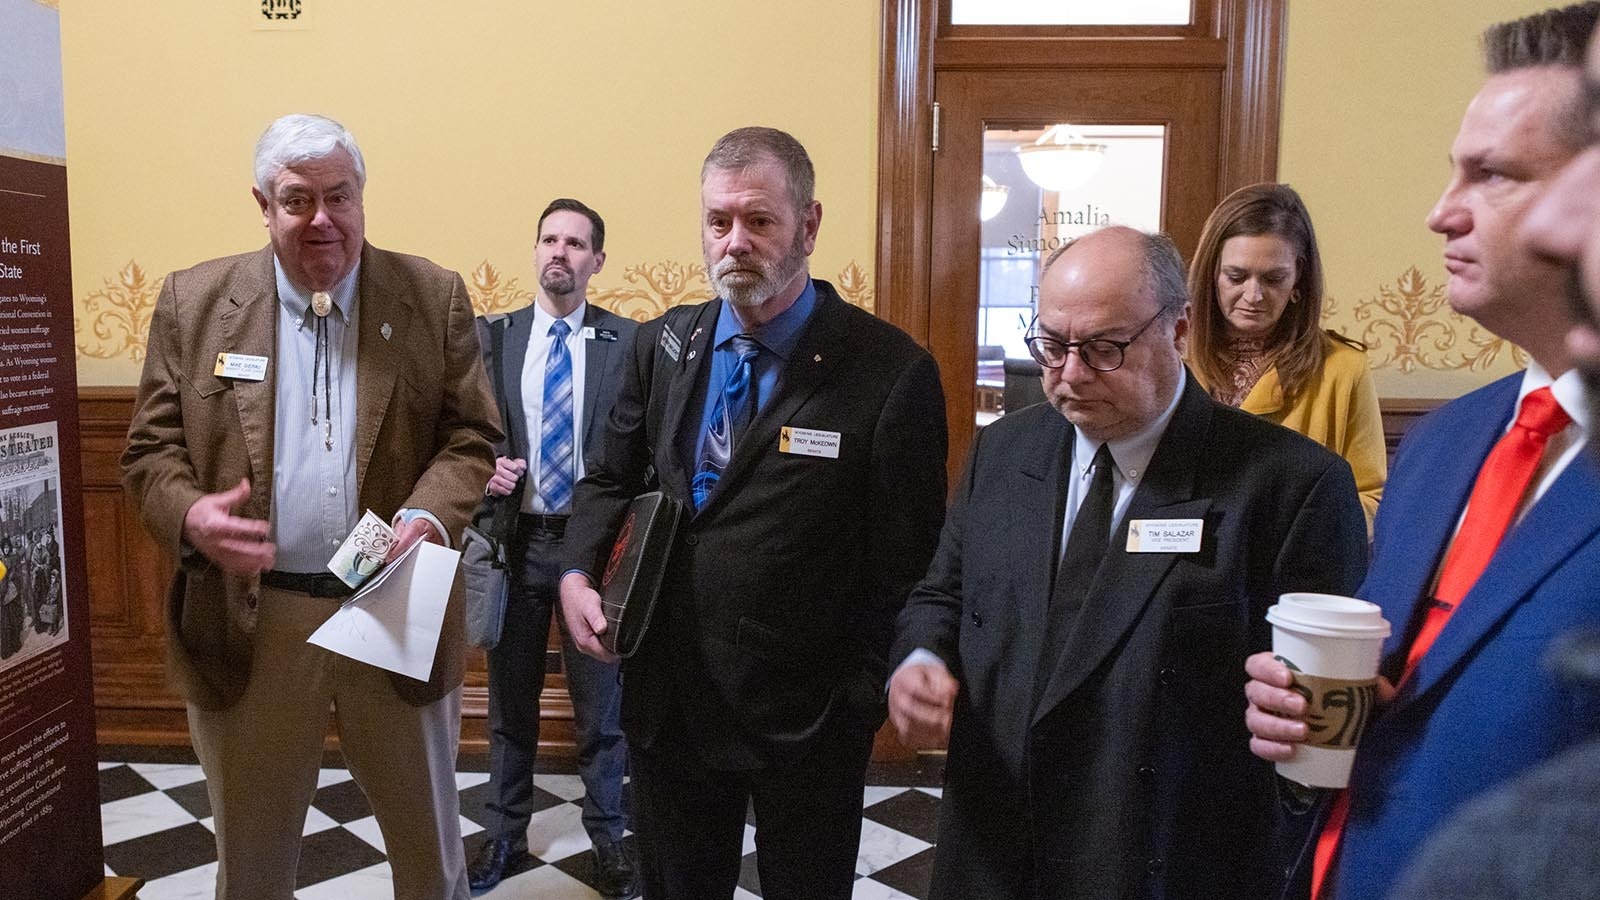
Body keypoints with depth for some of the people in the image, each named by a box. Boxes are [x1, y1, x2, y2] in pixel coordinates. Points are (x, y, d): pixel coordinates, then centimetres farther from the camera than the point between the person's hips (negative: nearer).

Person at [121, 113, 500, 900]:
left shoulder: (433, 297, 0)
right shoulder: (194, 301, 2)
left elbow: (472, 438, 0)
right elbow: (151, 448, 3)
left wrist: (428, 516, -19)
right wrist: (189, 514, -18)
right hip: (247, 621, 1)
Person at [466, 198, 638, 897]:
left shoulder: (626, 341, -2)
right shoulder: (493, 336, 4)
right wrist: (487, 471, -14)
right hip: (517, 539, 2)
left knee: (600, 703, 9)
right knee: (510, 700, 15)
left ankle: (607, 837, 27)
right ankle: (504, 835, 33)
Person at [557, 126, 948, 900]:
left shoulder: (890, 371, -14)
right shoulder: (661, 346, 2)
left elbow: (906, 564, -10)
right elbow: (610, 478, 10)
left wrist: (865, 694, -10)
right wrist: (579, 572, -8)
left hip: (807, 717, -4)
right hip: (667, 701, 4)